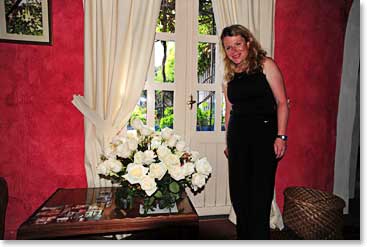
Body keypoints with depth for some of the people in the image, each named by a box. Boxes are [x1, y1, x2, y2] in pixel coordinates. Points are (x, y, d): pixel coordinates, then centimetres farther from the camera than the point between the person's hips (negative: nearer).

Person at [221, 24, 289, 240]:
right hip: (237, 136, 5)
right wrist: (228, 141, 16)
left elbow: (282, 102, -4)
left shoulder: (265, 65, 1)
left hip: (264, 133, -5)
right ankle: (244, 236, 29)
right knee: (239, 192, 11)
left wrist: (281, 136, -13)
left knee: (260, 192, -2)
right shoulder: (229, 76, 15)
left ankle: (259, 237, 16)